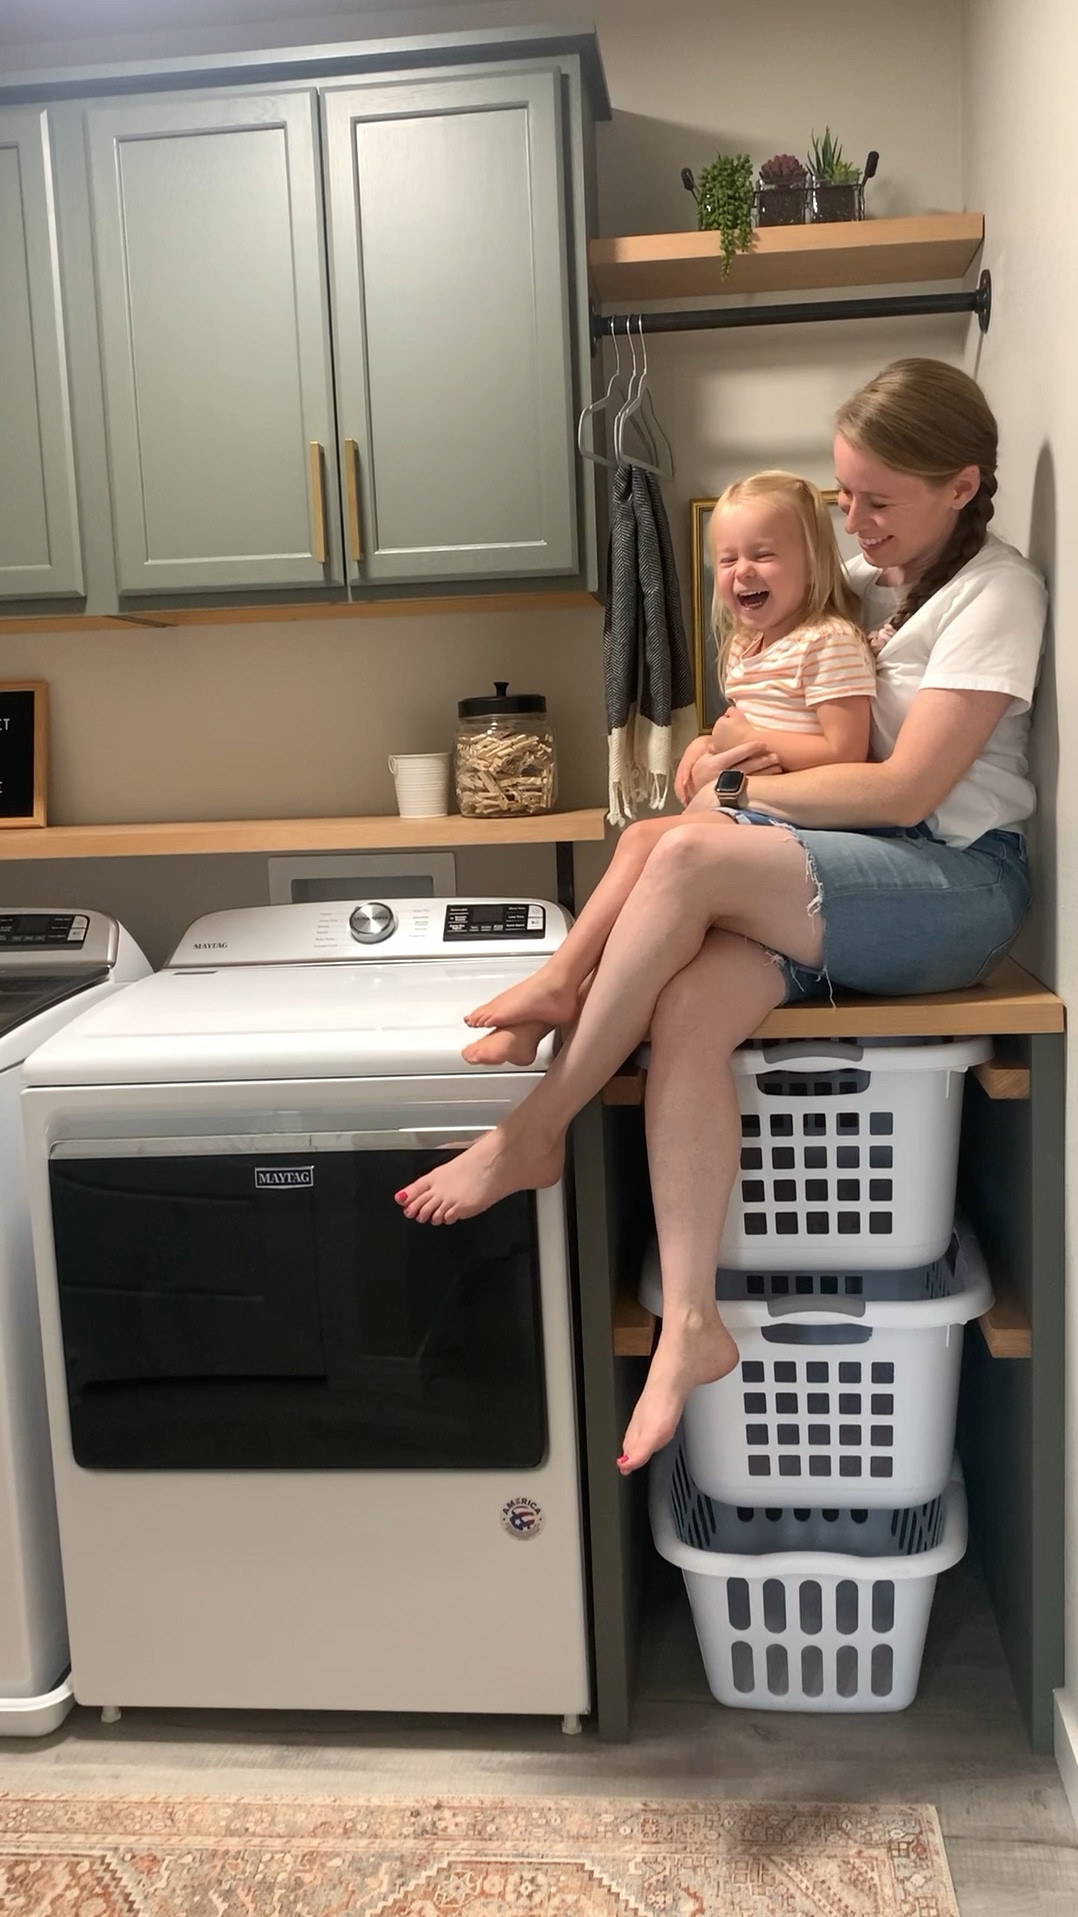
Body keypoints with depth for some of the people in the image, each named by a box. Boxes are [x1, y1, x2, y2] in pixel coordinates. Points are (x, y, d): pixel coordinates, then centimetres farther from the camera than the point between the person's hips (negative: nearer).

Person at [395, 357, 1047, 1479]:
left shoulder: (996, 592, -5)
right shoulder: (861, 577, 18)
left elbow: (902, 790, -14)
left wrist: (744, 784, -5)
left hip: (955, 882, -7)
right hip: (839, 876, 7)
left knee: (688, 856, -30)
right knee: (688, 1011, -26)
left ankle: (533, 1135, -17)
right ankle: (691, 1323, -25)